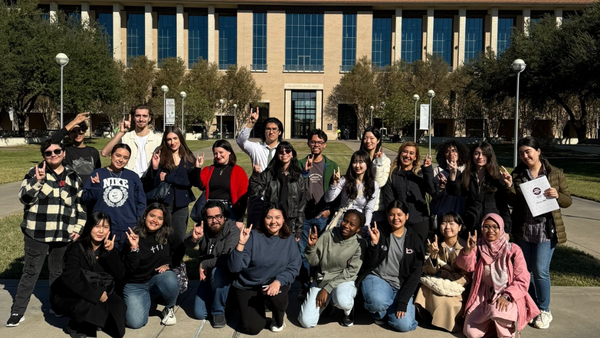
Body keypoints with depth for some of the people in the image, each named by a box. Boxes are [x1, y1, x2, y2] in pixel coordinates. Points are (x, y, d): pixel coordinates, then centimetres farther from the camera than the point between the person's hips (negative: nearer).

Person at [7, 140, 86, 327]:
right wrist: (38, 181, -23)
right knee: (31, 272, 3)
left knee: (58, 272, 15)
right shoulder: (35, 172, 0)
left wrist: (79, 228, 5)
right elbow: (24, 198, -9)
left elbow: (81, 206, 12)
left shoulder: (73, 177, 8)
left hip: (63, 234, 3)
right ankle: (17, 311, 13)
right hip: (37, 233, -3)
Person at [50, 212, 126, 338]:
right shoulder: (76, 248, -14)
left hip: (100, 293, 4)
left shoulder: (108, 249, -1)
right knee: (88, 305, -34)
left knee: (118, 306, -21)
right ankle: (75, 326, -1)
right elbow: (71, 279, -26)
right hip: (68, 296, -4)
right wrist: (96, 295, -28)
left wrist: (111, 252, -23)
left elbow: (120, 276, -11)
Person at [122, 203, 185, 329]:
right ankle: (147, 300, 16)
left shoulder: (167, 236, -4)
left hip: (158, 278, 1)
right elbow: (130, 268, -13)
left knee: (170, 281, -36)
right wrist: (134, 248, -26)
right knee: (135, 322, -19)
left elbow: (181, 251, 12)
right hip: (136, 284, -1)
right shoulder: (133, 237, -8)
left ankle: (169, 309, -2)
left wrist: (169, 265, -3)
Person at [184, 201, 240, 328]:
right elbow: (188, 244, -21)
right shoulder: (202, 228, -7)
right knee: (199, 313, -5)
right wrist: (194, 238, -44)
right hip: (207, 276, 5)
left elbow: (227, 258, -30)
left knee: (216, 271, -37)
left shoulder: (232, 230, -21)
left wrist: (204, 264, -18)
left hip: (226, 274, -4)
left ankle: (219, 312, -14)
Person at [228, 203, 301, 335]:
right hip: (247, 287, -1)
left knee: (277, 295, -33)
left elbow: (293, 268, -8)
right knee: (253, 328, -11)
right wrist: (241, 244, -34)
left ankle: (278, 320, 3)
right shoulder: (253, 236, -16)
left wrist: (278, 281, -26)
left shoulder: (289, 239, -6)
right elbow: (234, 267, -20)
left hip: (276, 284, 1)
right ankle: (259, 306, 24)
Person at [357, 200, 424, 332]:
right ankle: (379, 313, 4)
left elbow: (415, 273, -3)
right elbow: (370, 264, -7)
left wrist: (402, 301, -11)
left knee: (404, 325, -18)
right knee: (378, 301, -35)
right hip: (377, 278, -1)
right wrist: (374, 242, -24)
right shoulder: (379, 232, -3)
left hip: (401, 286, 2)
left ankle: (392, 308, 17)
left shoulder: (414, 239, 0)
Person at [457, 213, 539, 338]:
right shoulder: (479, 247, 2)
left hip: (509, 296, -2)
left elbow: (522, 281, -8)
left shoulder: (513, 250, -5)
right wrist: (468, 249, -33)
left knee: (497, 310, -36)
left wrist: (506, 296, -23)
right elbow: (467, 266, -14)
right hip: (484, 296, 3)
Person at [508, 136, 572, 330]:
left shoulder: (555, 174, -1)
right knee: (525, 269, 13)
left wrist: (557, 195, -19)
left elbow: (568, 201, 2)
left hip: (546, 231, -3)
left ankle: (544, 311, 14)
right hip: (523, 231, 3)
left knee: (540, 270, -6)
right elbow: (512, 202, -1)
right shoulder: (517, 174, 3)